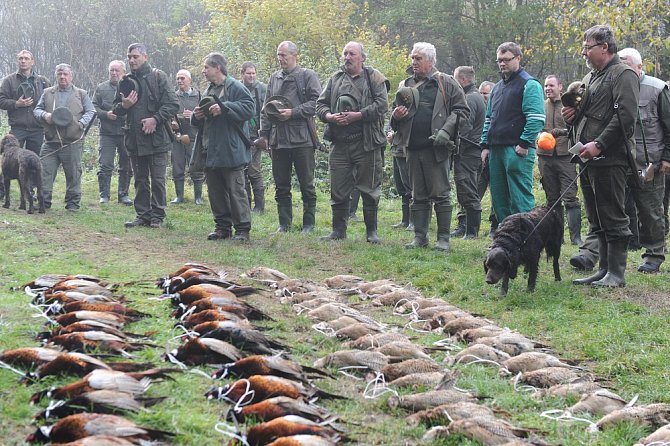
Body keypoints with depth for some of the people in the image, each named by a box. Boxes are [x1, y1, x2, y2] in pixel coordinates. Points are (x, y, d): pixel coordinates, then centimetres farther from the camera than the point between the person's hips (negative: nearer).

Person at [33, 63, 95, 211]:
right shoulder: (47, 93, 14)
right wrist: (44, 115, -8)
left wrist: (81, 123, -12)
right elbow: (37, 110, 15)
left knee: (73, 174, 3)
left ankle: (73, 203, 13)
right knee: (45, 172, -3)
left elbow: (91, 112, 6)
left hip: (73, 142, -1)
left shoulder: (81, 94, 10)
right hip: (51, 142, 1)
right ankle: (44, 202, 4)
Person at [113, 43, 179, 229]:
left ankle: (157, 216, 6)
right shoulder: (126, 80, 12)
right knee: (140, 180, 11)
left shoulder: (158, 77, -4)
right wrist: (123, 106, -4)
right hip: (135, 139, 5)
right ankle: (143, 215, 18)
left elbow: (173, 105, -8)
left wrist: (156, 119, -17)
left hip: (157, 138, -5)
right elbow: (116, 109, 18)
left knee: (157, 180, -2)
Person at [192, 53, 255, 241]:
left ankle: (242, 229, -2)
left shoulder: (235, 87, -6)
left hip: (231, 152, -8)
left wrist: (224, 108, -23)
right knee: (215, 191, 10)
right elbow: (199, 122, 26)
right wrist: (197, 116, 3)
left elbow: (248, 108, -19)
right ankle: (222, 227, 18)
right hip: (210, 152, 8)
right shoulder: (208, 91, 19)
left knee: (236, 190, -6)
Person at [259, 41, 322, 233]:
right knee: (281, 186, 8)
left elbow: (316, 102, -10)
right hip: (278, 138, 5)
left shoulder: (307, 76, 0)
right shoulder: (274, 78, 16)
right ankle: (284, 223, 15)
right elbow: (265, 109, 18)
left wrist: (293, 112, -16)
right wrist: (264, 134, 11)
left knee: (306, 185, 1)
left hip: (302, 138, -5)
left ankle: (308, 224, 9)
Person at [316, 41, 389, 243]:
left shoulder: (374, 78, 2)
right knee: (338, 190, 6)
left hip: (366, 143, -4)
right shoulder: (335, 79, 15)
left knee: (369, 189, 2)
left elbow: (381, 105, -9)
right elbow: (320, 104, 15)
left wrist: (357, 116, -15)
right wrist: (330, 116, -6)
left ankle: (371, 231, 11)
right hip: (340, 143, 4)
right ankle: (338, 230, 15)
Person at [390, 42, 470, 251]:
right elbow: (398, 115, 24)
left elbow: (462, 110, -2)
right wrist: (396, 116, -1)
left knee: (441, 193, -3)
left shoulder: (447, 83, 1)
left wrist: (445, 131, -15)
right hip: (413, 148, 5)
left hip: (437, 148, -5)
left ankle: (443, 238, 0)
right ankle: (420, 236, 14)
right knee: (418, 195, 9)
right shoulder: (407, 85, 16)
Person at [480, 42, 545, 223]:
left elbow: (536, 118, -12)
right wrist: (485, 145, 16)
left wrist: (524, 143, -17)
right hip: (496, 150, 8)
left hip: (517, 150, -8)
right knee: (499, 199, 9)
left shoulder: (529, 84, -4)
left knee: (520, 198, -10)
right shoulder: (497, 87, 22)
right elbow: (489, 119, 26)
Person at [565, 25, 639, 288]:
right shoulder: (590, 77, 21)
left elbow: (625, 117, -18)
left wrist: (599, 145, -21)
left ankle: (616, 273, -3)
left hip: (609, 158, -9)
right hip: (588, 158, 9)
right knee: (597, 219, 12)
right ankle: (604, 269, 17)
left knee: (612, 217, -6)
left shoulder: (623, 75, -7)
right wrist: (571, 115, 8)